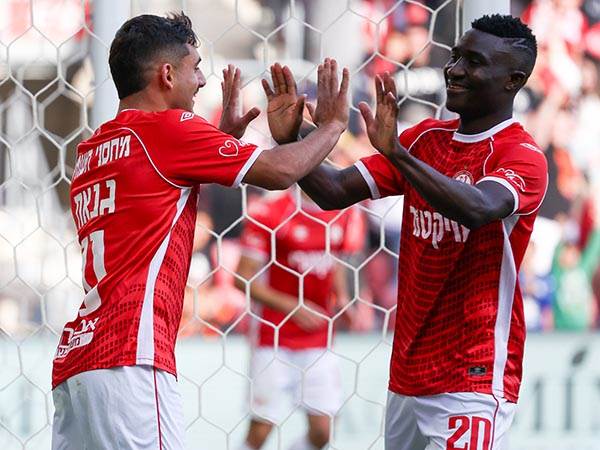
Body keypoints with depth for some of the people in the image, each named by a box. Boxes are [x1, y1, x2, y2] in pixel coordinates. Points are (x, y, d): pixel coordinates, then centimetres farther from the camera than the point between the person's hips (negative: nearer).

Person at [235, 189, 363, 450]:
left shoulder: (342, 215, 3)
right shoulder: (269, 214, -14)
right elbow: (244, 279, -12)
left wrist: (341, 297, 1)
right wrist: (291, 307, -21)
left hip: (318, 341, 5)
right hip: (272, 338, -5)